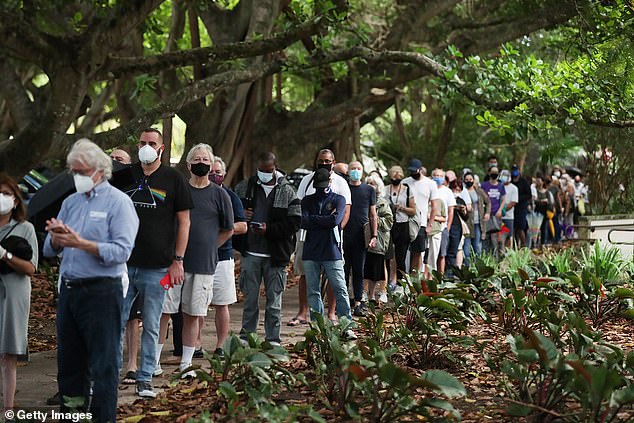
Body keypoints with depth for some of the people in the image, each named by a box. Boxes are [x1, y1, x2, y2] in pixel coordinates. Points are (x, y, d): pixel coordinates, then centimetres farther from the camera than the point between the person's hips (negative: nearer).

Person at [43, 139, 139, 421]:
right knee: (69, 363, 13)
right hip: (69, 290, 7)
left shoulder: (118, 202, -5)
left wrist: (80, 243, -22)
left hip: (102, 292, -7)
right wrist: (56, 238, -10)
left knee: (103, 366, -1)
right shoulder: (71, 202, 14)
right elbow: (49, 250, 12)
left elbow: (122, 251, -17)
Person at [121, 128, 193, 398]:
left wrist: (177, 260, -4)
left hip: (156, 267, -2)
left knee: (151, 327, 5)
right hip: (124, 264, 2)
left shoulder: (173, 179, 1)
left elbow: (184, 221, 1)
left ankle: (145, 379, 14)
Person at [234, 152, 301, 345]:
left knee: (274, 298, 5)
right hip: (250, 252, 2)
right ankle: (246, 336, 16)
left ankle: (273, 338, 12)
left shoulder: (287, 191, -1)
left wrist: (269, 229, -16)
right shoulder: (245, 187, 6)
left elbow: (294, 222, -6)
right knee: (250, 298, 7)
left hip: (276, 255, -1)